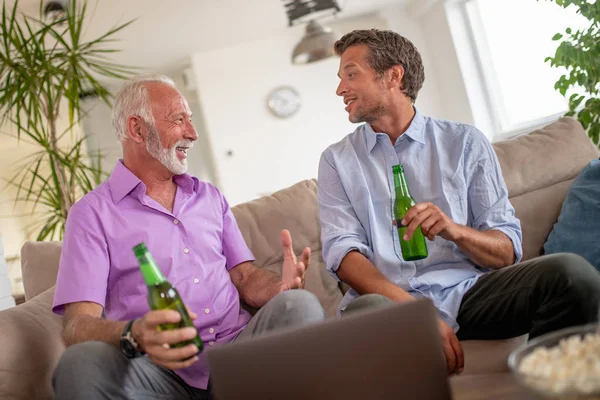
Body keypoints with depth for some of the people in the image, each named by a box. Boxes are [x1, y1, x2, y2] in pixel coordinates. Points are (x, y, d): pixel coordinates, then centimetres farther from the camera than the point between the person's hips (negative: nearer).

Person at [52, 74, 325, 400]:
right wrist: (134, 336, -31)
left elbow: (244, 277, 13)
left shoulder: (211, 197, 20)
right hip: (161, 367, -3)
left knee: (299, 304, -25)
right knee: (82, 362, -34)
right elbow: (78, 324, -8)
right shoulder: (92, 213, 3)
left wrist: (279, 287, -12)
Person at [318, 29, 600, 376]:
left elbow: (507, 250, 6)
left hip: (468, 290, 2)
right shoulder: (337, 160, 11)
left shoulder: (466, 142, 9)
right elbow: (342, 250, -4)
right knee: (365, 311, -38)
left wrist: (453, 229, -18)